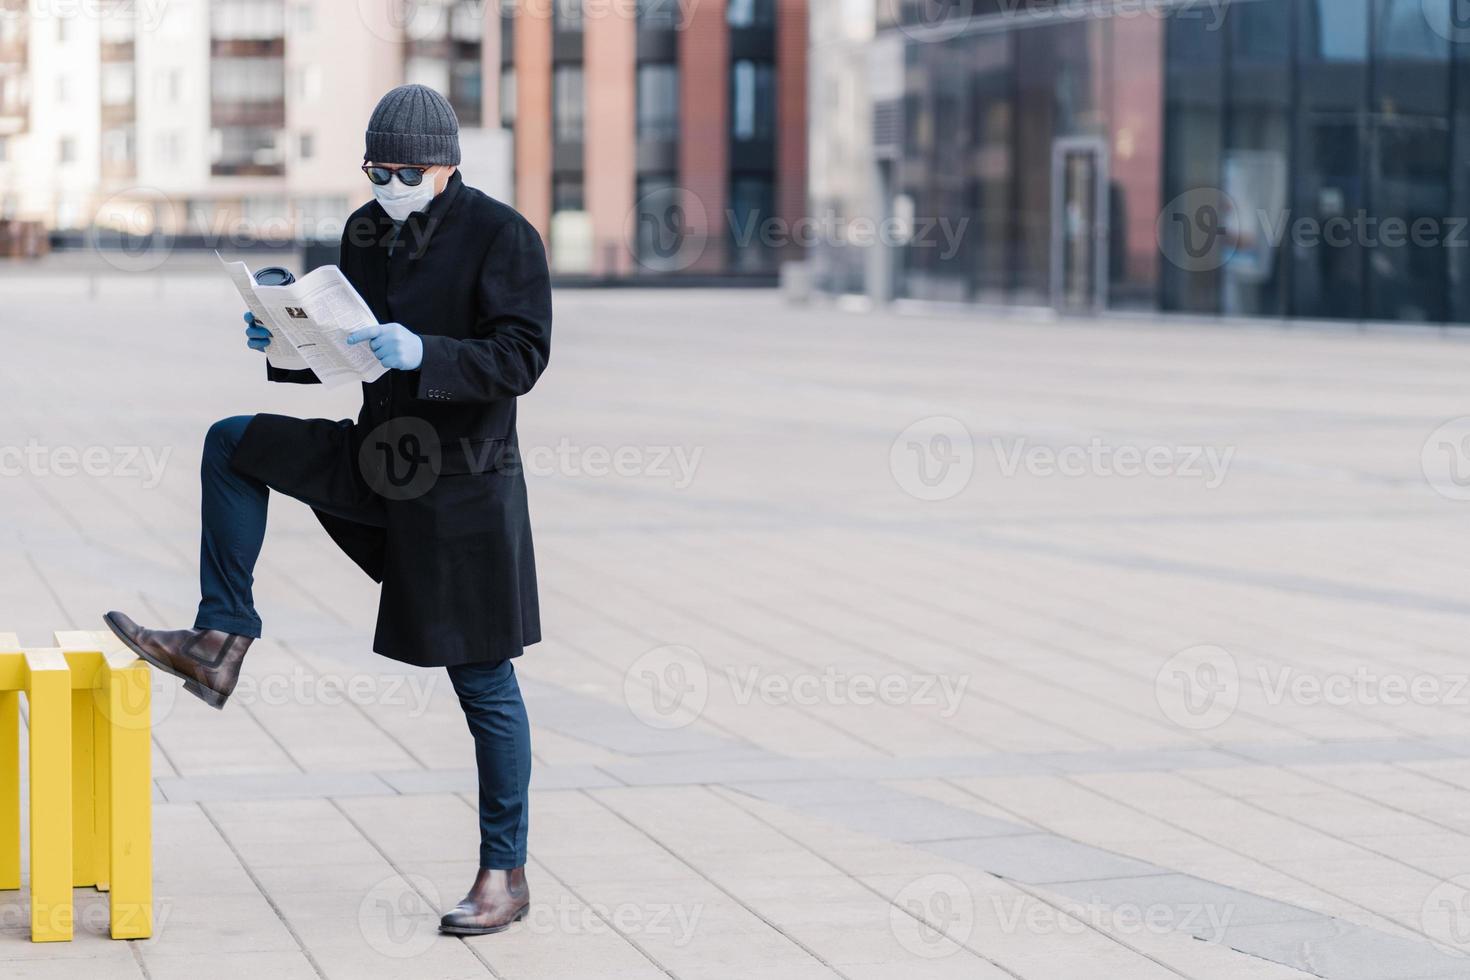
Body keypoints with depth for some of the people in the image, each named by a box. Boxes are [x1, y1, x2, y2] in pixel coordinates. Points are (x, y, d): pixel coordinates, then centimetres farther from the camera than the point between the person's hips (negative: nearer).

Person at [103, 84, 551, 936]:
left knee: (483, 681, -1)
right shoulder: (367, 232, 6)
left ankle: (506, 874, 9)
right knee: (233, 445, -1)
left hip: (464, 487, -7)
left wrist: (422, 354, -32)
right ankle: (223, 641, 2)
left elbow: (524, 356, -20)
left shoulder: (502, 235, -14)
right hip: (379, 460, 7)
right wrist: (287, 344, -6)